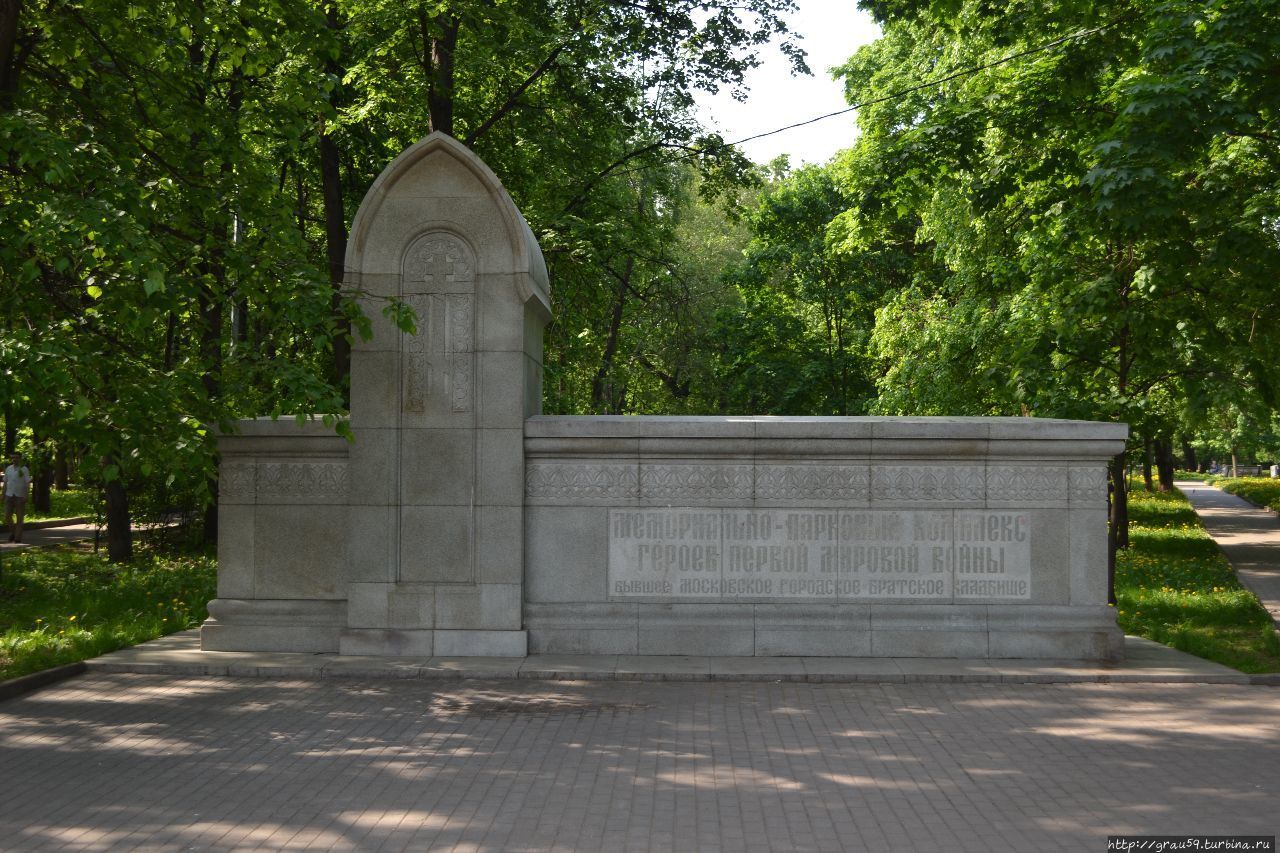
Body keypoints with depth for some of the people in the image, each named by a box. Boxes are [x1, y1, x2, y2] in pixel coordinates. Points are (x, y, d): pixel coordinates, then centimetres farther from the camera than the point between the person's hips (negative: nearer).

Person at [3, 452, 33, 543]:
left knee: (20, 518, 0)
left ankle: (18, 537, 6)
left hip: (20, 496, -4)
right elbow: (5, 482, 15)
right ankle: (13, 532, 23)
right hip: (9, 496, 4)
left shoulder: (24, 469, -4)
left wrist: (26, 496, -15)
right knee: (7, 516, 1)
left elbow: (28, 483, -7)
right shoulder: (8, 469, 9)